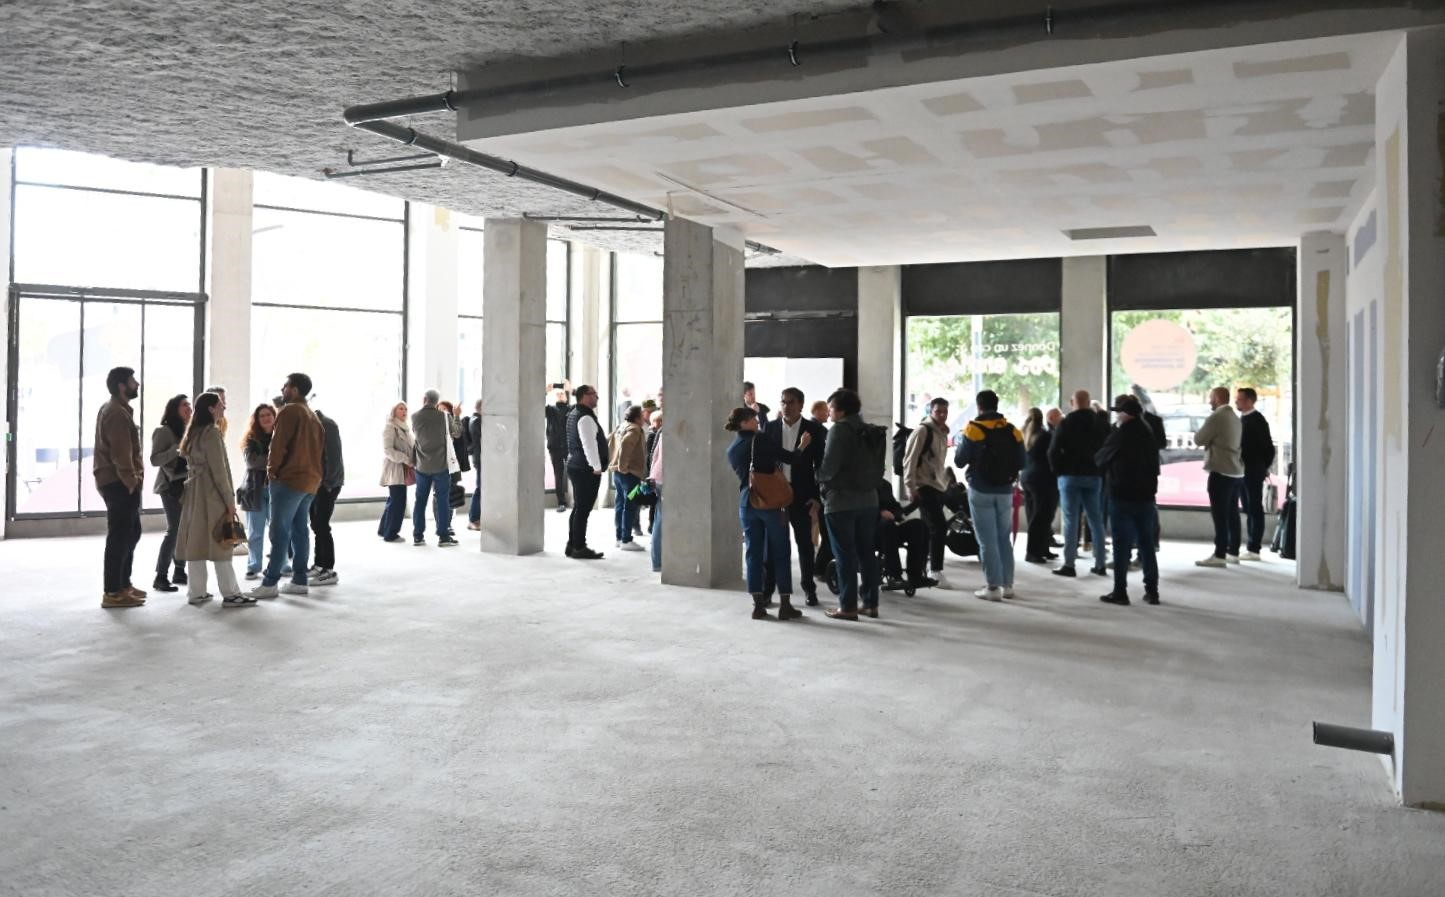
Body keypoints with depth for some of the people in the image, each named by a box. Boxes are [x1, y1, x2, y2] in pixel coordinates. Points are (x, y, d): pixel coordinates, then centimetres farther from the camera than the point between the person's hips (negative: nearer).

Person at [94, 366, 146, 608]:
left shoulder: (115, 409, 18)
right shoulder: (117, 413, -16)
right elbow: (121, 453, -22)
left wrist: (135, 475, 14)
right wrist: (131, 482, -18)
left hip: (120, 482, 11)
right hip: (119, 484, -11)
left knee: (131, 533, 18)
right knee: (119, 537, -6)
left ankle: (123, 584, 27)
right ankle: (112, 593, -1)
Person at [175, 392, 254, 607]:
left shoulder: (193, 433, 14)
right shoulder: (211, 432, -12)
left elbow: (193, 464, 15)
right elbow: (218, 470, -15)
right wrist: (229, 500, -13)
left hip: (194, 493, 8)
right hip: (211, 494, -8)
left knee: (196, 541, 7)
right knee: (219, 542, -7)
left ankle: (196, 592, 9)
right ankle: (230, 594, -5)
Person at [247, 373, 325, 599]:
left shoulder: (289, 411, -8)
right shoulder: (313, 415, 17)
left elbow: (278, 443, -14)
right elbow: (319, 446, 15)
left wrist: (272, 470, -3)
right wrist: (311, 469, 13)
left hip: (289, 479, -8)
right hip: (310, 480, 8)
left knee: (280, 532, -6)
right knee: (300, 530, 10)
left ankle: (270, 583, -5)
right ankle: (299, 580, 10)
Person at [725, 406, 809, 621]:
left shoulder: (731, 450, 10)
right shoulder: (759, 441, -9)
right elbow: (790, 458, -11)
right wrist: (802, 445, 6)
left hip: (746, 503, 5)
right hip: (771, 502, -5)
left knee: (753, 554, 7)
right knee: (780, 553, 3)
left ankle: (758, 605, 6)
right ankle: (785, 605, 5)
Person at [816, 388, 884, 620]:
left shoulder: (840, 429, -13)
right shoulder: (872, 432, 12)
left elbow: (829, 467, -17)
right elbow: (878, 468, 14)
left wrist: (819, 477, 1)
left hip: (841, 500, -7)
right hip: (868, 499, 7)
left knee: (845, 555, -1)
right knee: (867, 553, 11)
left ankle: (848, 606, 2)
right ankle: (870, 603, 15)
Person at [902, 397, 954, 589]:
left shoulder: (943, 433, 15)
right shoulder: (922, 431, -12)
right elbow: (909, 460, -15)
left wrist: (948, 479, 22)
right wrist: (911, 488, -18)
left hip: (938, 487, 9)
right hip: (924, 487, -9)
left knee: (933, 530, 10)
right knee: (939, 528, -13)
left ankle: (927, 568, 18)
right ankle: (936, 570, -5)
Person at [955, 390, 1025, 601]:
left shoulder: (974, 429, -11)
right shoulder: (1013, 431, 3)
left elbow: (959, 461, -9)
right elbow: (1021, 463, 5)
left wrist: (960, 444, 10)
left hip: (981, 491, -4)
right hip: (1005, 491, 4)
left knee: (987, 540, 0)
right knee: (1004, 538, 15)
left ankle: (993, 587, -1)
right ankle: (1007, 585, 18)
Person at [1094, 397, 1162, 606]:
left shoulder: (1121, 432, -10)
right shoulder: (1148, 431, 10)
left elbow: (1102, 458, 0)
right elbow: (1155, 462, 17)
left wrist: (1097, 460, 19)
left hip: (1123, 495, -6)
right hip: (1146, 494, 6)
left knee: (1122, 545, -2)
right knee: (1147, 544, 10)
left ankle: (1120, 592, -1)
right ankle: (1152, 591, 11)